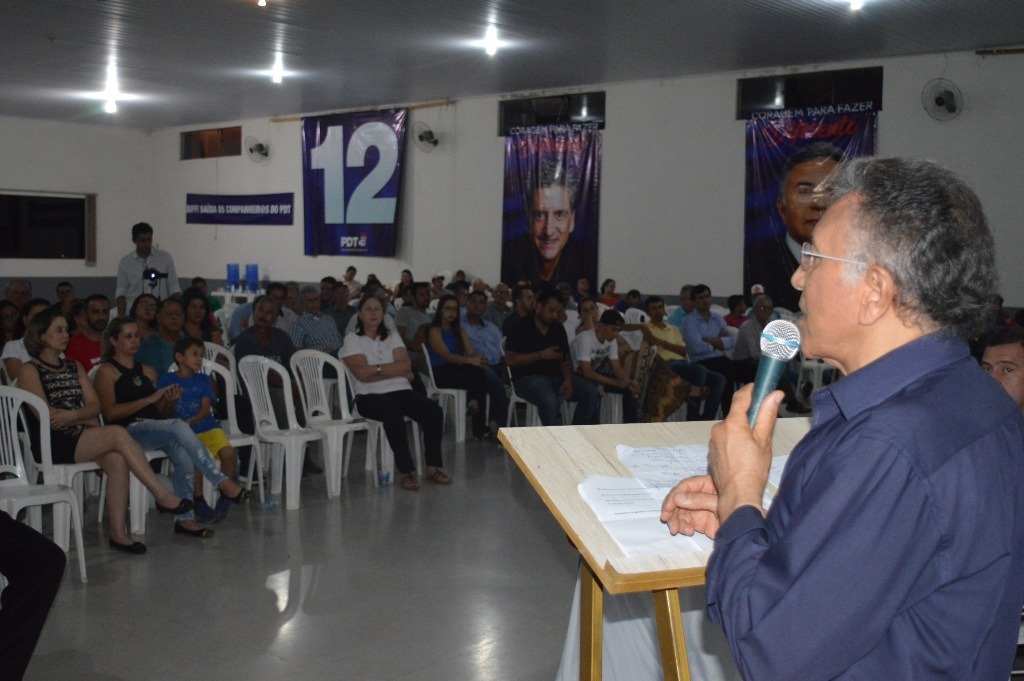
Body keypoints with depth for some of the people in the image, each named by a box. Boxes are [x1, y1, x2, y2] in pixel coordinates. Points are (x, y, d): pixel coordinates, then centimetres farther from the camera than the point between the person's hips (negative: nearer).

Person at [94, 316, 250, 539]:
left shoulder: (147, 372, 25)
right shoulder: (107, 371, 6)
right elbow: (110, 412, -9)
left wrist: (171, 401, 4)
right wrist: (151, 398, -11)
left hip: (155, 427, 6)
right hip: (127, 431, -6)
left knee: (182, 454, -29)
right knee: (179, 426, -33)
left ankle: (185, 518, -25)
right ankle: (221, 482, -32)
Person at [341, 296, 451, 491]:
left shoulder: (392, 337, 18)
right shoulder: (352, 339, 5)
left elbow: (406, 365, 1)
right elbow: (363, 375, -9)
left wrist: (376, 369, -11)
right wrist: (397, 371, -7)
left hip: (401, 391, 4)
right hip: (370, 396, -4)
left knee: (434, 410, -22)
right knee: (393, 412, -38)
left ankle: (433, 467, -14)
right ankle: (406, 472, -32)